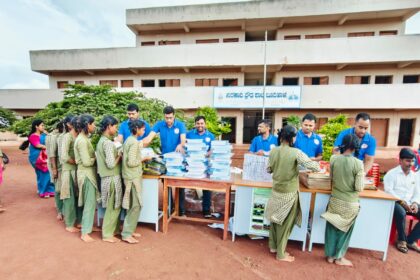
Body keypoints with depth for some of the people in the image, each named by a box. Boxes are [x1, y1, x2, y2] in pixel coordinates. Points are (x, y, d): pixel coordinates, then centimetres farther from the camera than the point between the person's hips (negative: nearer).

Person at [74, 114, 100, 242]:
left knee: (90, 202, 19)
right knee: (90, 203, 0)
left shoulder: (83, 138, 10)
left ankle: (87, 226, 34)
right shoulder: (82, 140, -20)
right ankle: (85, 233, 12)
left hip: (88, 173, 10)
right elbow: (87, 162, -22)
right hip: (87, 174, -10)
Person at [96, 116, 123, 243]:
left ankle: (114, 229, 34)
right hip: (112, 178, -9)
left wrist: (117, 154, 8)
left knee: (114, 206, 20)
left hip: (107, 177, 9)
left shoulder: (101, 141, 11)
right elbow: (111, 164, -24)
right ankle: (107, 235, 19)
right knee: (113, 207, 5)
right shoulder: (108, 143, -20)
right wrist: (120, 156, -8)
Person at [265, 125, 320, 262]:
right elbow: (313, 166, -20)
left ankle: (273, 246, 38)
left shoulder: (273, 151, -3)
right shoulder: (296, 152, -18)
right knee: (285, 223, 10)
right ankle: (281, 254, 26)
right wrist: (317, 165, 2)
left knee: (275, 219, 21)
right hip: (289, 193, -5)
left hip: (276, 191, 5)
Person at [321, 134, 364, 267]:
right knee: (345, 230, 17)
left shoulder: (333, 159, -9)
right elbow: (359, 188, -14)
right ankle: (339, 258, 31)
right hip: (350, 204, -2)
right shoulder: (358, 163, -17)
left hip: (335, 200, 2)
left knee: (332, 228, 16)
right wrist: (362, 177, 3)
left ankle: (330, 255, 30)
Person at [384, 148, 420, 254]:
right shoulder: (392, 173, -6)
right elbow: (388, 191, -13)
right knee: (401, 213, -35)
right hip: (395, 202, -6)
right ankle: (402, 240, -9)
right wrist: (401, 202, -21)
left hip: (410, 204, 6)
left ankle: (411, 240, -1)